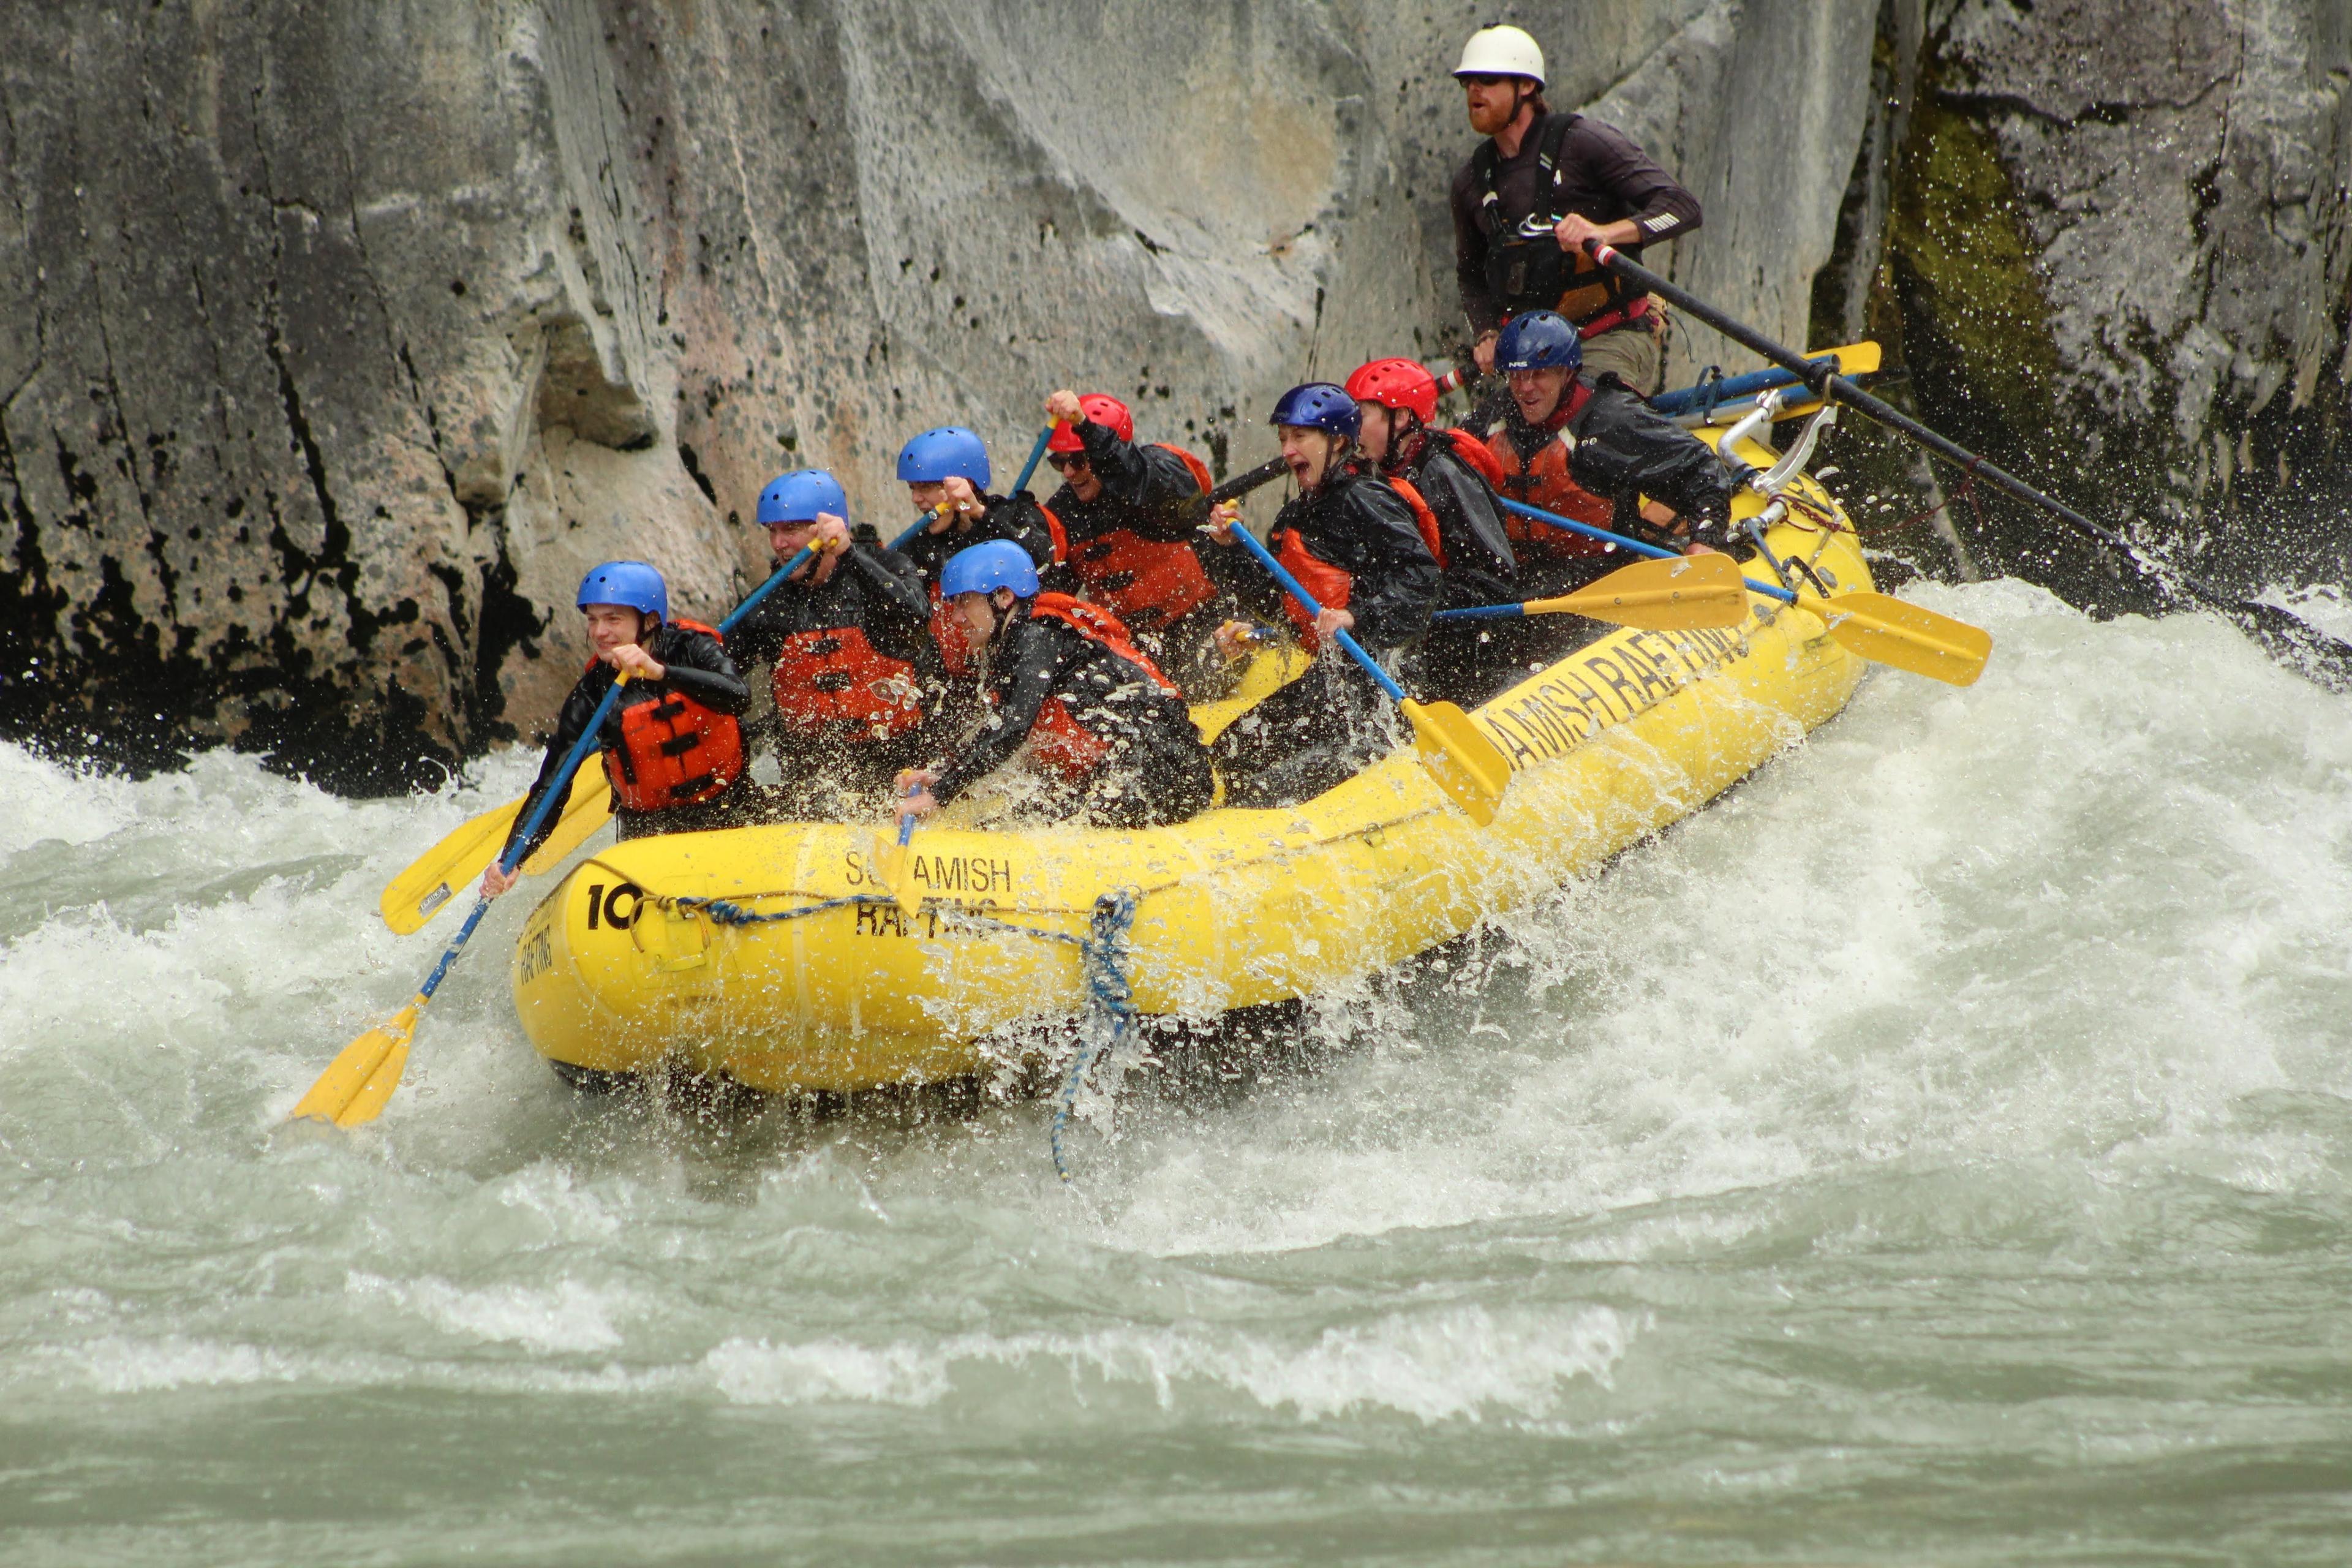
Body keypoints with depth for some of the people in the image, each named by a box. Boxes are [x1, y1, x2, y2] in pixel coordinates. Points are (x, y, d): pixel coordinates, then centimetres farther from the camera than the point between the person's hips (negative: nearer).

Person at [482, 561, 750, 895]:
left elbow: (739, 698, -29)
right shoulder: (590, 697, -7)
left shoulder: (691, 649, -8)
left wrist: (660, 672, -41)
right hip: (647, 828, 0)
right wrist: (511, 861, -23)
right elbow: (550, 788, -9)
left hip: (726, 815, 0)